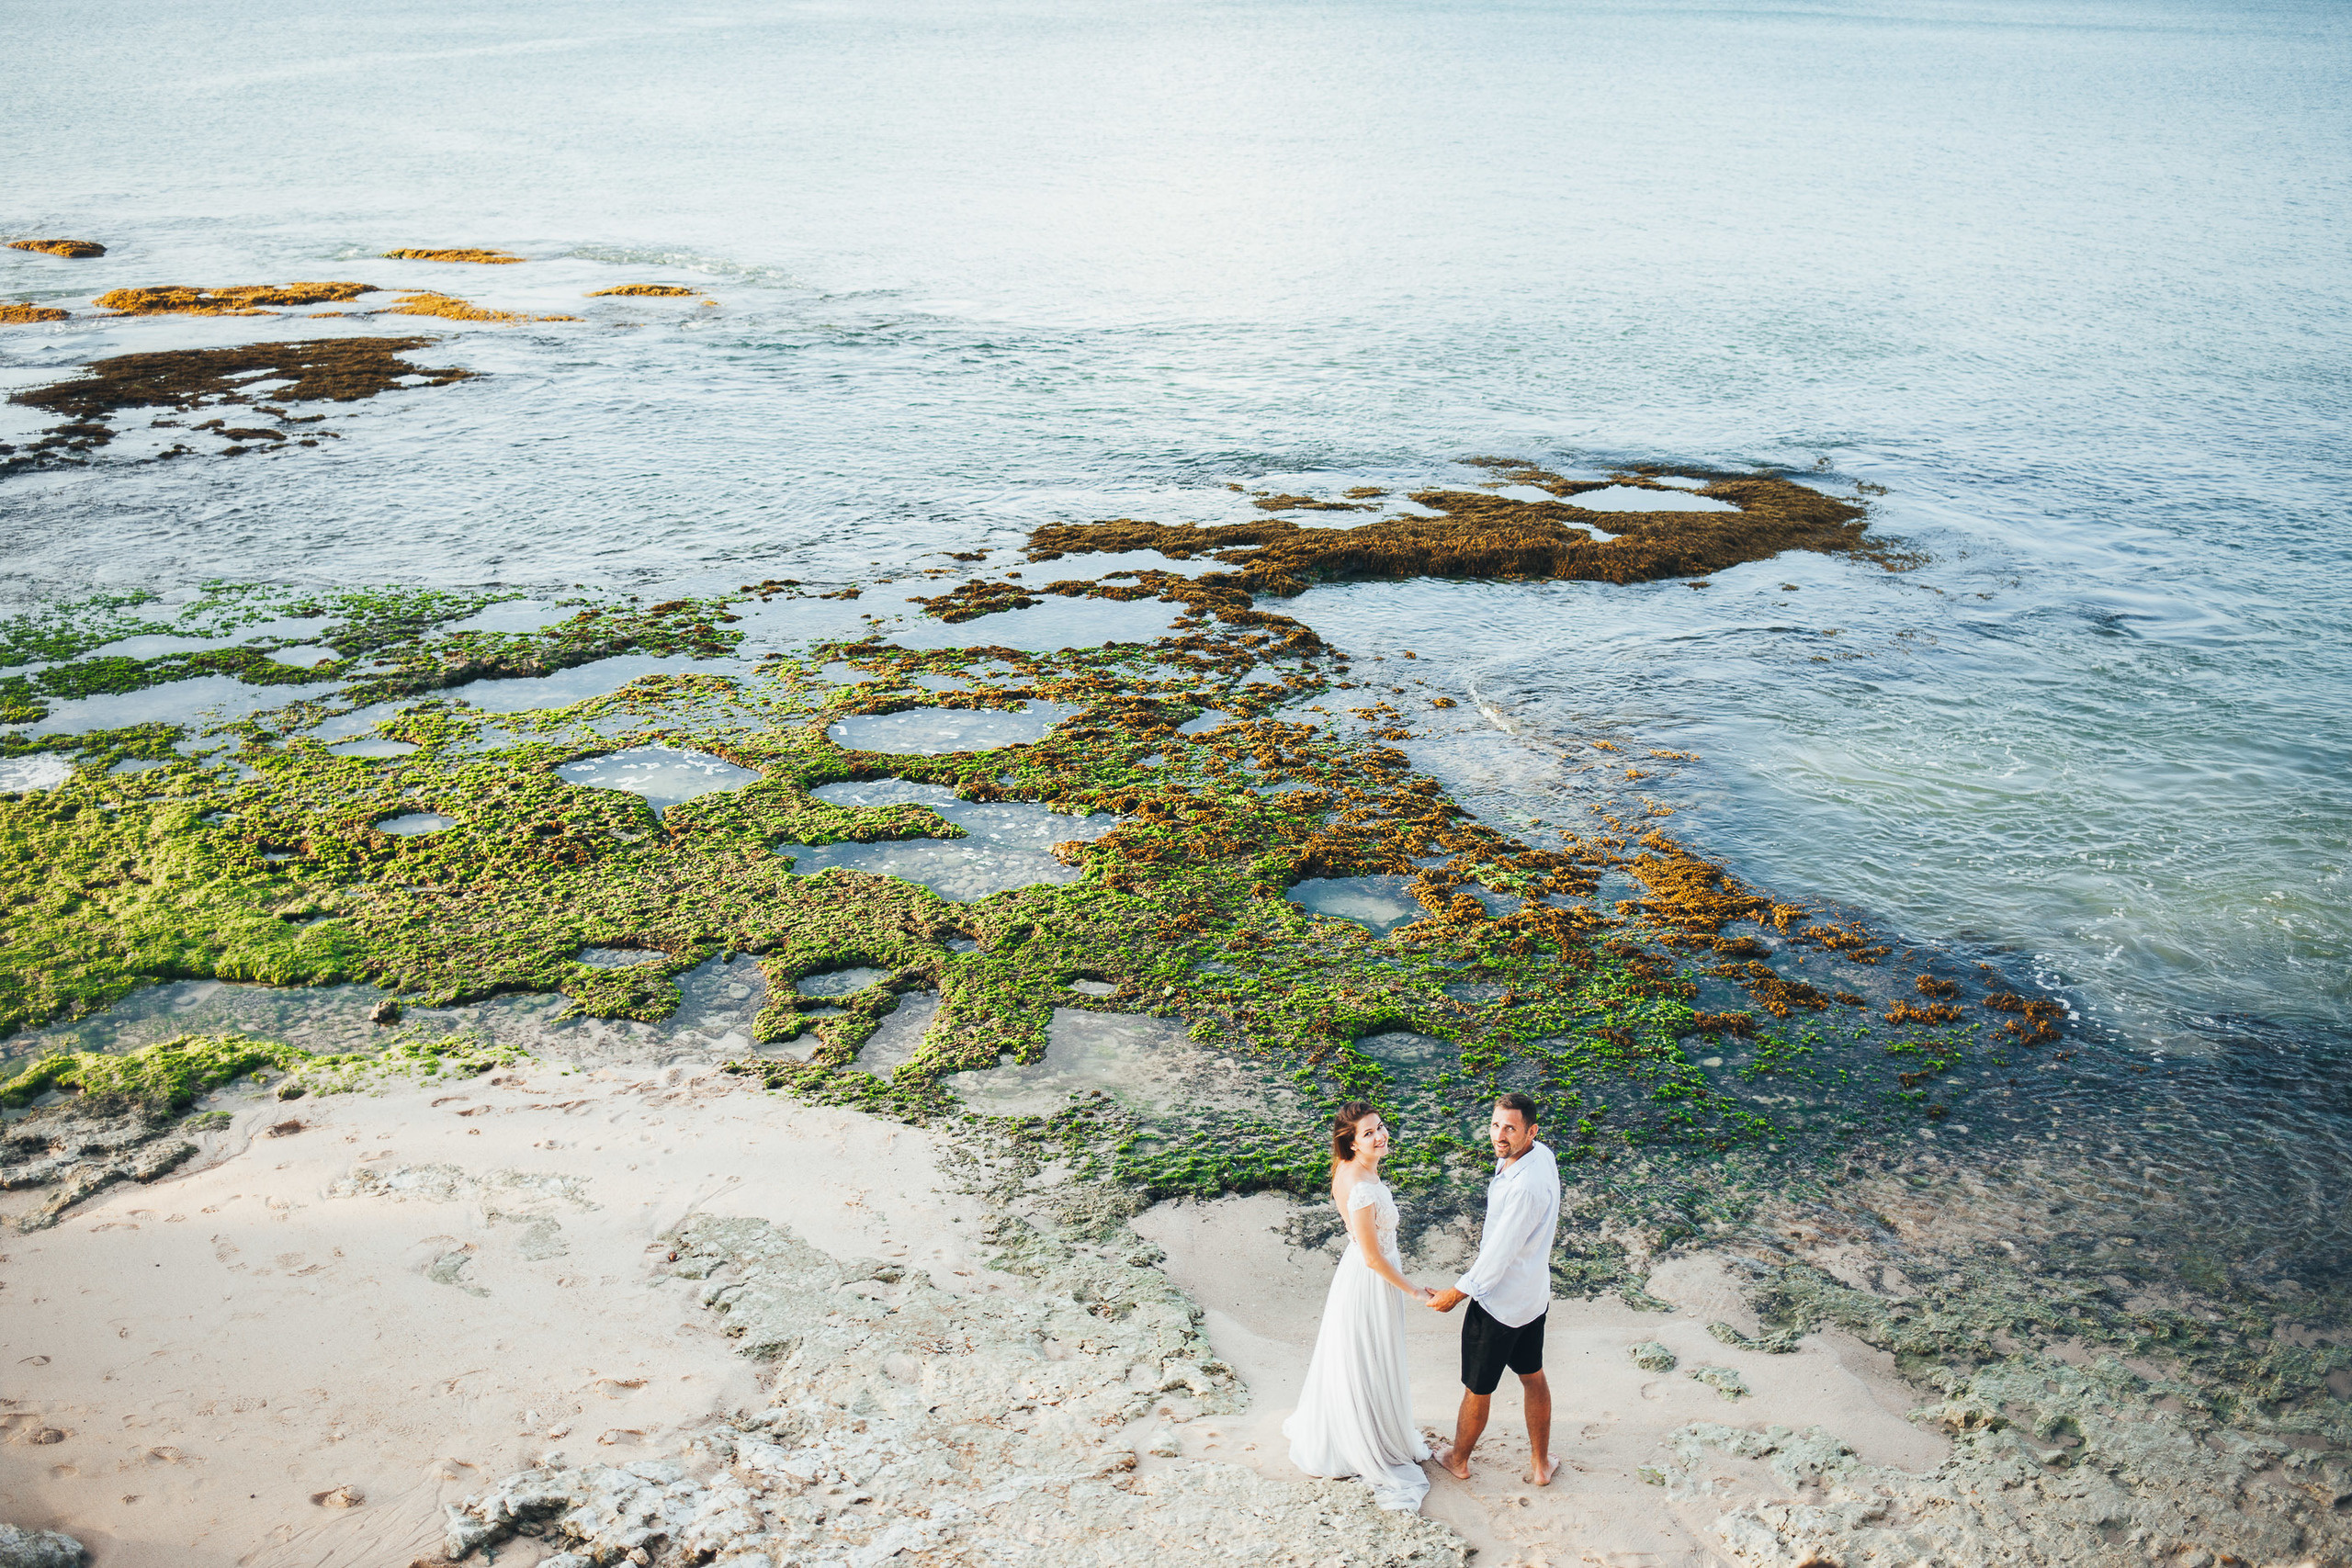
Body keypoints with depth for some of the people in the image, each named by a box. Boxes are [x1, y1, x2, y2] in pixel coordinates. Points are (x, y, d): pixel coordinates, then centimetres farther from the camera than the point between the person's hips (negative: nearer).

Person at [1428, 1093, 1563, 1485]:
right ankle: (1540, 1463, 42)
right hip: (1535, 1294, 9)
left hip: (1498, 1301, -9)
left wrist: (1457, 1293, -14)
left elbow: (1499, 1254, -26)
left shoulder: (1526, 1186, -35)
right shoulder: (1541, 1154, -7)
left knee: (1477, 1389, 15)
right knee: (1532, 1376, 25)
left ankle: (1458, 1461, 37)